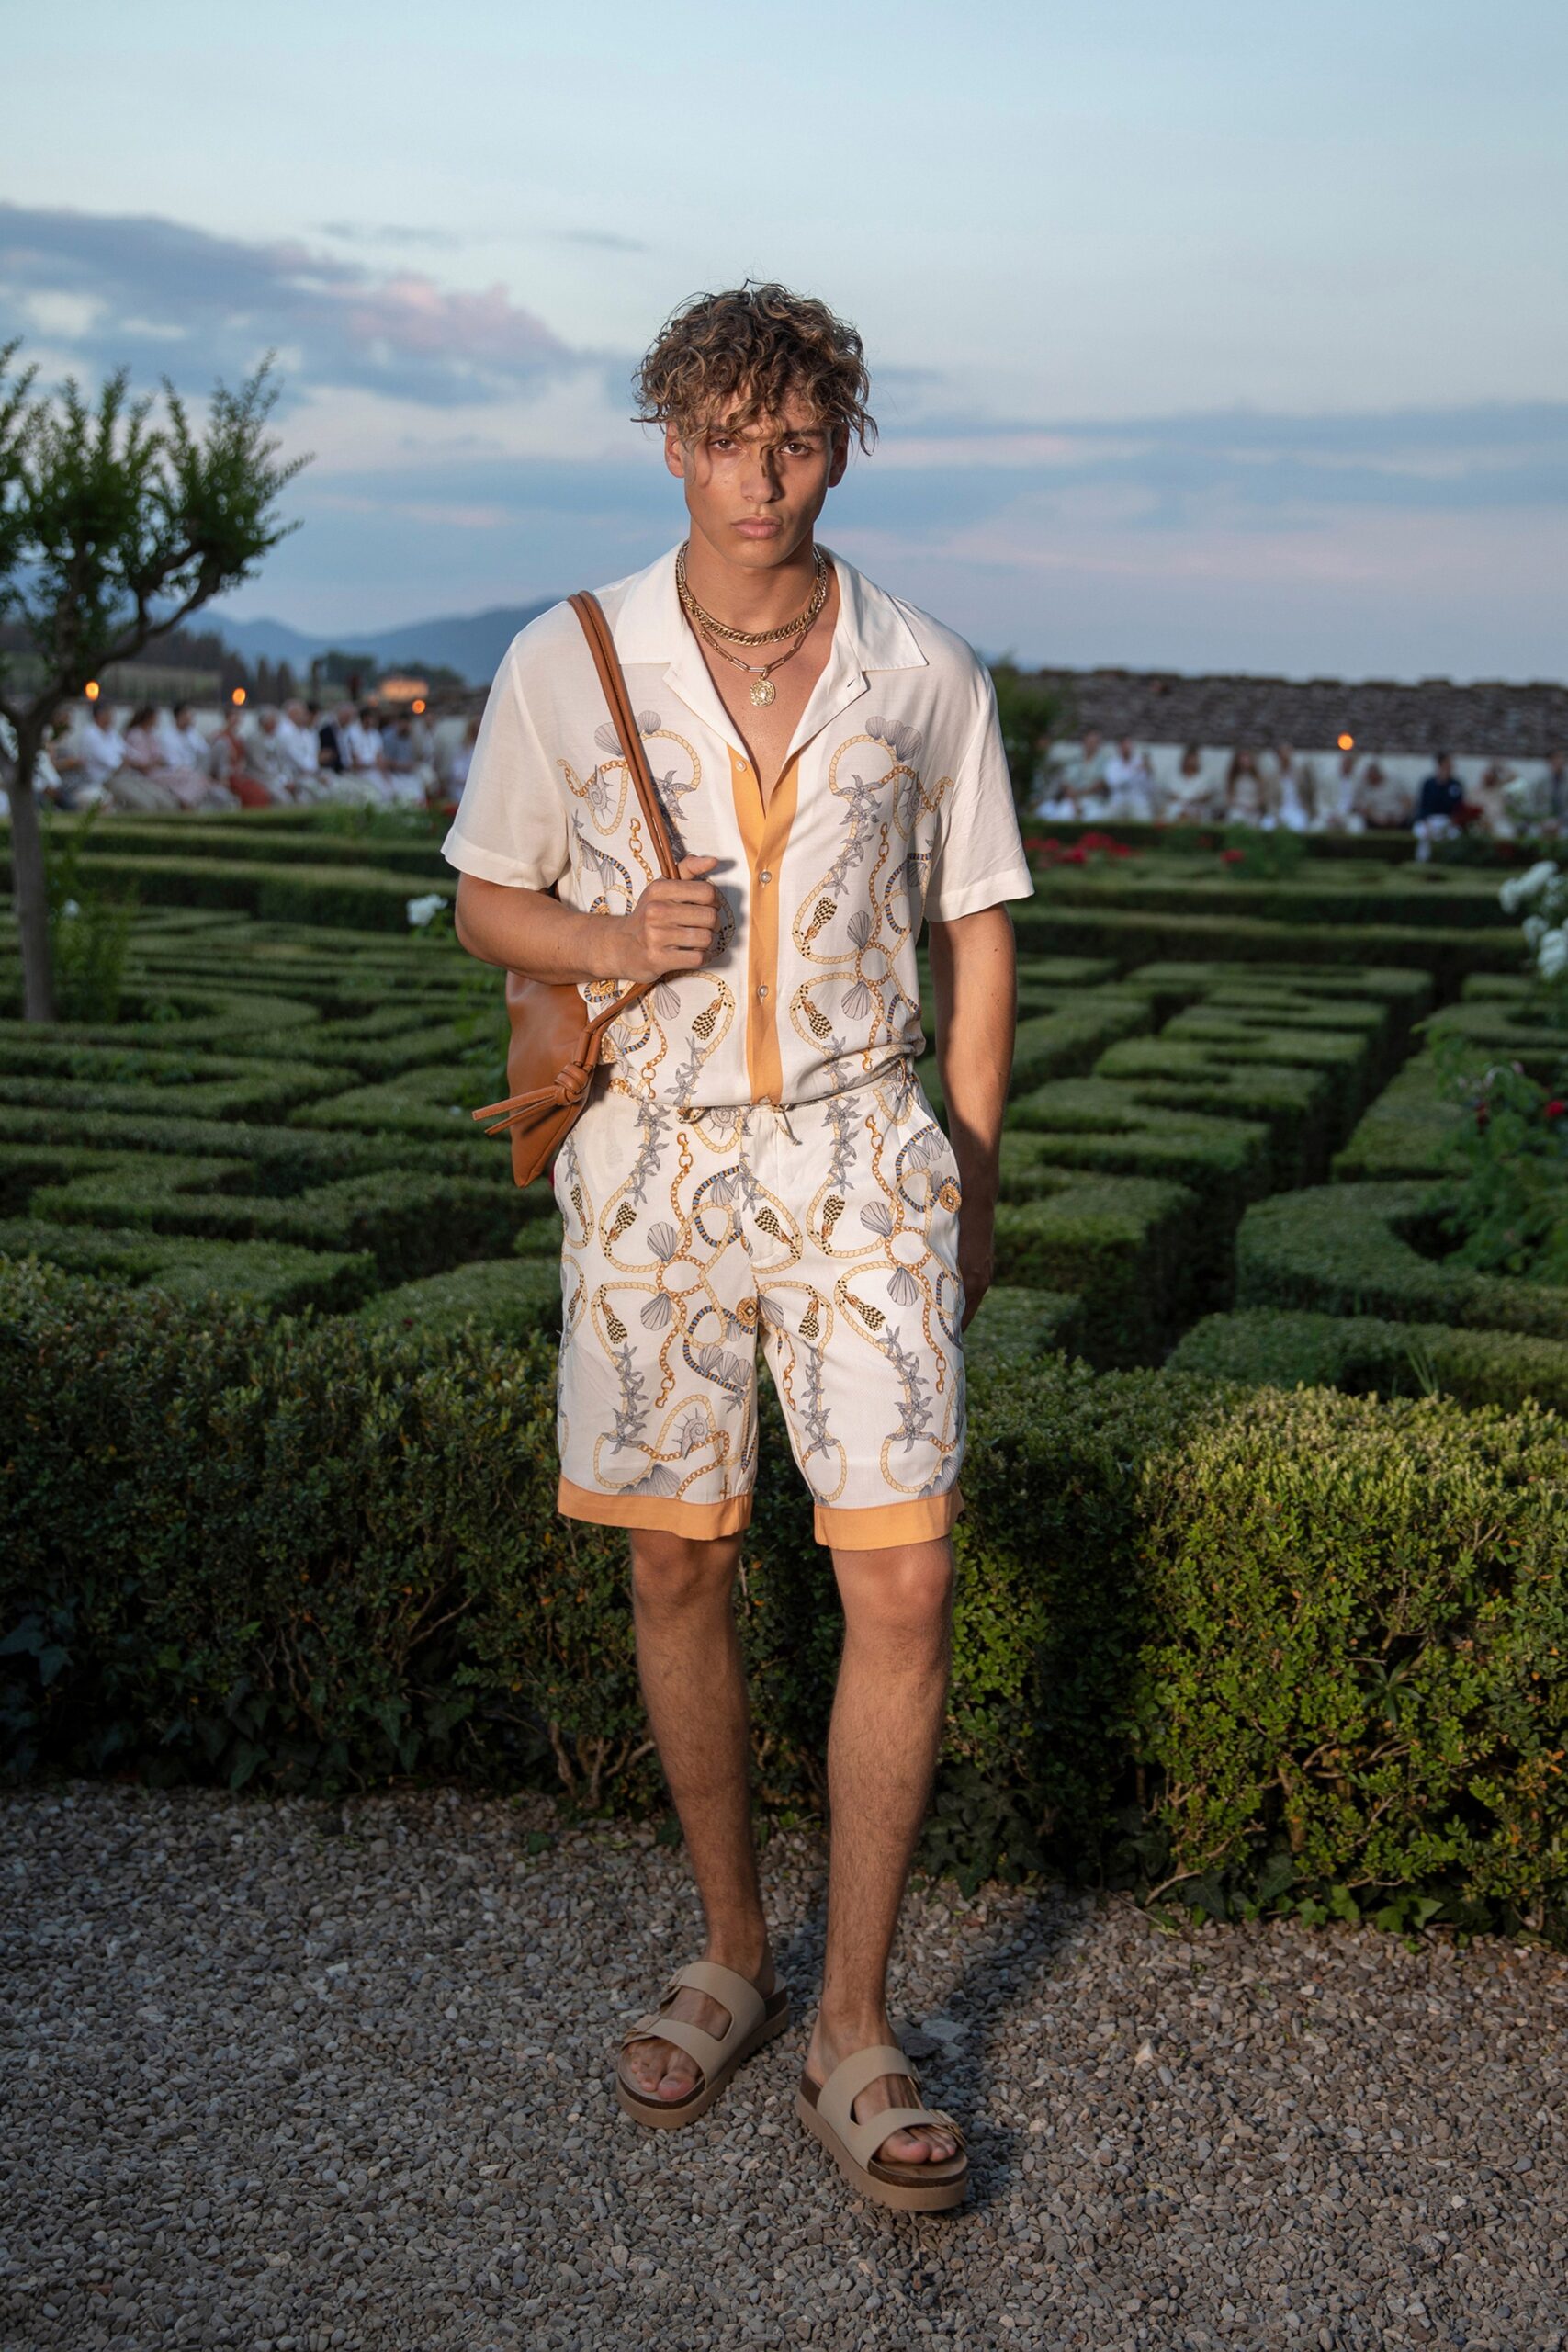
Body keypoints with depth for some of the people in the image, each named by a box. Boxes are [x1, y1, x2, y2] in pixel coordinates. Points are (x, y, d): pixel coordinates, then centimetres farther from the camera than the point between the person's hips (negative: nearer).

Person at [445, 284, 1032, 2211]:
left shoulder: (923, 674, 1)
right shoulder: (566, 661, 0)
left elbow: (974, 930, 9)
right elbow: (486, 902, 7)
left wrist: (969, 1184, 8)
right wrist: (616, 944, -15)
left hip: (858, 1158, 0)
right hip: (651, 1164, 1)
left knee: (903, 1576, -7)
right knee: (679, 1564, 9)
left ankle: (852, 2035, 8)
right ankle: (731, 1958, 30)